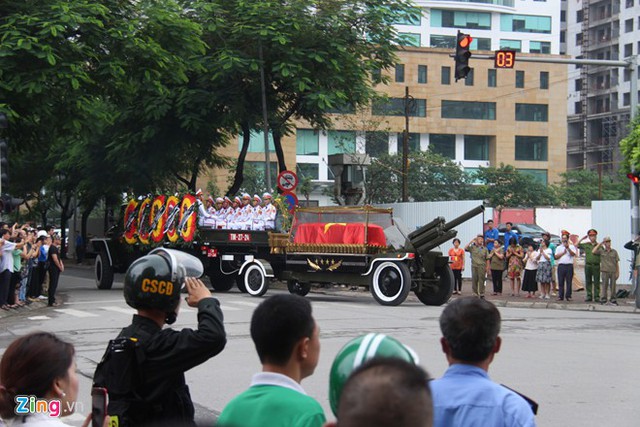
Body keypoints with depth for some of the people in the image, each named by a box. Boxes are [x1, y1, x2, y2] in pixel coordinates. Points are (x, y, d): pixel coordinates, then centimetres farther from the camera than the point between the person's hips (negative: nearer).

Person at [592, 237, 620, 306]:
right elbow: (594, 251, -11)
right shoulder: (601, 251, 5)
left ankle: (613, 300, 10)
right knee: (605, 286, -1)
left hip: (613, 271, 1)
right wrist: (599, 244, -5)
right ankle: (604, 300, 4)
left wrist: (618, 272, 2)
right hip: (605, 271, -1)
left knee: (613, 286, 4)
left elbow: (617, 262, 7)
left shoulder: (614, 251, 6)